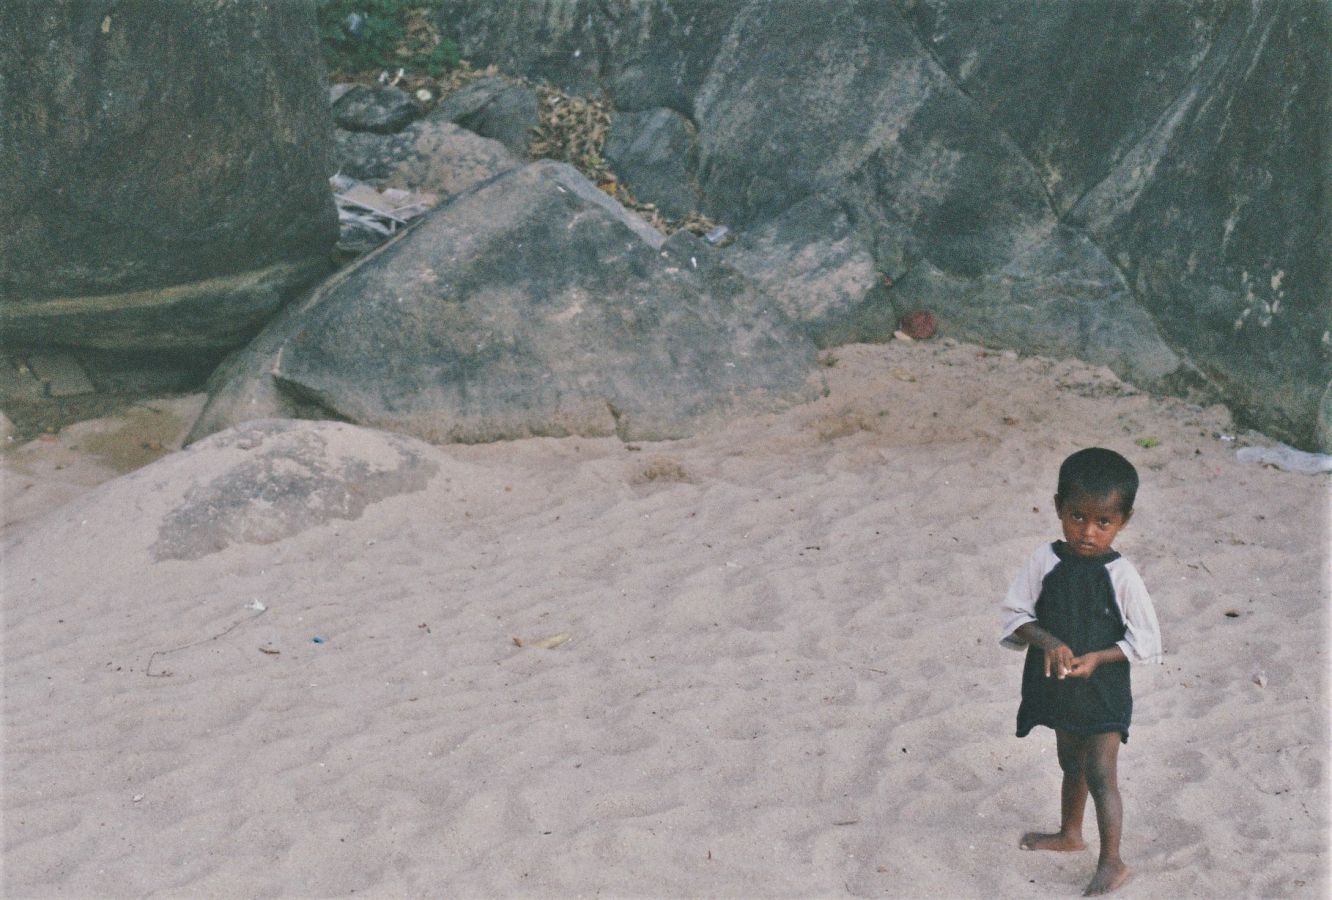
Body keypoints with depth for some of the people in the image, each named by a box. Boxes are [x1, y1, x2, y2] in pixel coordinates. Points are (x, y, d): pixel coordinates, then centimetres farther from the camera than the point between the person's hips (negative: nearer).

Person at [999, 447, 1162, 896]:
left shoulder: (1121, 575, -17)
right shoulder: (1046, 560, -10)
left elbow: (1145, 639, -11)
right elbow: (1016, 613, -6)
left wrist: (1096, 658, -23)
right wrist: (1049, 642, -23)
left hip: (1104, 689, -4)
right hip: (1059, 688, 4)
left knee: (1101, 775, -1)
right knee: (1071, 764, 24)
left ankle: (1111, 861, 11)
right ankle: (1070, 833, 44)